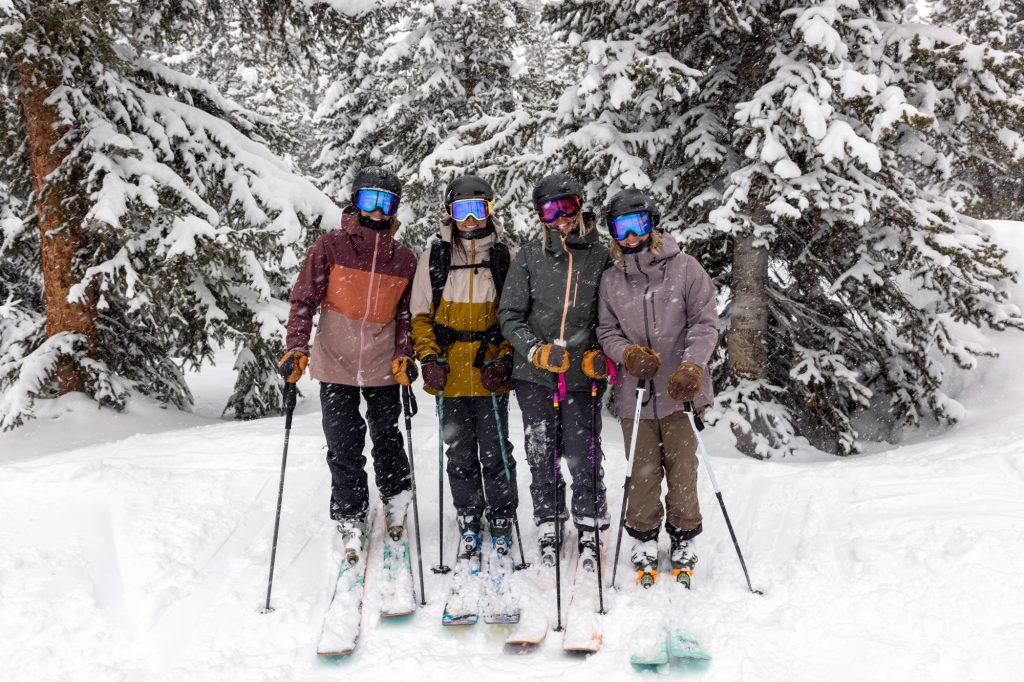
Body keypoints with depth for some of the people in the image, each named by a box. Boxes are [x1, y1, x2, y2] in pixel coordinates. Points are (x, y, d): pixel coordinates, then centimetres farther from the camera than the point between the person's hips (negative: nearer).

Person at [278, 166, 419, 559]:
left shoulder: (404, 259, 5)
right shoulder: (329, 247, -3)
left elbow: (407, 314, 10)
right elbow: (304, 299, -3)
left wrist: (404, 356, -3)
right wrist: (296, 349, -13)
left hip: (383, 368, 2)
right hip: (335, 367, -1)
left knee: (387, 441, 14)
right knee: (343, 449, 3)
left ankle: (397, 504, 35)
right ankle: (350, 523, 16)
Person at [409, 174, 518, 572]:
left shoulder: (503, 257, 4)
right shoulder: (435, 256, 6)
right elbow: (420, 314, 9)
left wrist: (504, 360, -6)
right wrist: (429, 357, -4)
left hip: (490, 375, -1)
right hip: (449, 375, 1)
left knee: (495, 453, 1)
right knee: (460, 456, 9)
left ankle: (501, 526, 15)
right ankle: (469, 526, 22)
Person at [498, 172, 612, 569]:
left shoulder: (600, 256, 3)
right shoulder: (529, 257, 3)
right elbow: (510, 315, 1)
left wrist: (603, 355, -5)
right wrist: (537, 350, -13)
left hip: (582, 374, -1)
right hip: (534, 373, 1)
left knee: (581, 456, -1)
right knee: (540, 454, 8)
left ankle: (589, 530, 17)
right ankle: (548, 531, 22)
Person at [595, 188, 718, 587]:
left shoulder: (685, 268, -2)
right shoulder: (611, 280, 6)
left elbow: (705, 322, -6)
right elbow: (606, 330, 10)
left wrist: (691, 367, -20)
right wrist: (627, 353, -11)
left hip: (680, 391, -2)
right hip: (634, 393, 2)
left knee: (683, 471, 6)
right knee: (643, 473, 7)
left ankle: (684, 540, 25)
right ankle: (644, 543, 24)